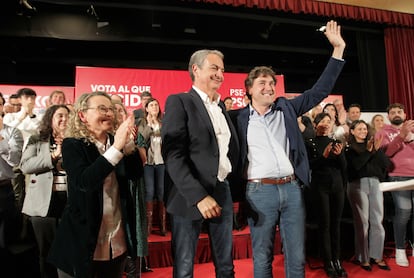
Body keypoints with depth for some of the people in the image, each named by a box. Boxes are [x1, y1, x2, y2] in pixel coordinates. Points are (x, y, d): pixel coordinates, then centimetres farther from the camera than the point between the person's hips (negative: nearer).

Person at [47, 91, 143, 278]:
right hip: (82, 238, -4)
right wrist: (117, 147, -31)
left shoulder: (116, 141, 3)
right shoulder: (72, 145, -10)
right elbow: (84, 182, -26)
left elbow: (136, 174, -7)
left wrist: (128, 144, -22)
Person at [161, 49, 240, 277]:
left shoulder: (222, 106, 15)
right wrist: (199, 196, -22)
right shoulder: (179, 102, -6)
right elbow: (173, 155, -17)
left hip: (222, 191, 6)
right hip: (190, 196, -6)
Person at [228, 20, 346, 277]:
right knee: (262, 257, 11)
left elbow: (319, 91, 8)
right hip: (260, 191, -3)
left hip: (292, 188, 3)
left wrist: (338, 49, 5)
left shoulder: (286, 108, 9)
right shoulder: (238, 118, 1)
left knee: (297, 257, 14)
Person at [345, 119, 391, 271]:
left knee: (377, 221, 4)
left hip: (375, 183, 4)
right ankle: (363, 258, 8)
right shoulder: (349, 147, 4)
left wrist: (377, 150, -6)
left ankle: (377, 256, 16)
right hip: (358, 184, -4)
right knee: (362, 222, -2)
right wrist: (368, 151, -12)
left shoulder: (373, 144, 17)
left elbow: (386, 164, 7)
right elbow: (355, 165, -11)